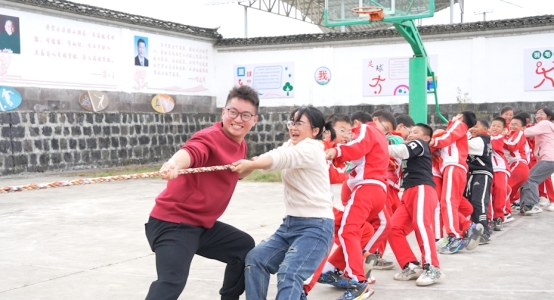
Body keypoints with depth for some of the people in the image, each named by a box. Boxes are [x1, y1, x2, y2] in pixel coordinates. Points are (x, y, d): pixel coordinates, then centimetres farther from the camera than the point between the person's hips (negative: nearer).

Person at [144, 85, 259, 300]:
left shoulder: (240, 145, 8)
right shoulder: (210, 138, -19)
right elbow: (191, 152, -44)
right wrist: (174, 164, -65)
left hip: (202, 224, 10)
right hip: (173, 223, -10)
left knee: (245, 247, 25)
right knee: (171, 283, -28)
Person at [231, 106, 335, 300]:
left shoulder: (311, 149, -14)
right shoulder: (291, 146, 14)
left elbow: (282, 158, -32)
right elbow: (276, 154, -5)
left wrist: (250, 164, -47)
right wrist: (244, 168, -23)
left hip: (315, 226, -9)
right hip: (290, 223, 9)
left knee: (288, 274, -22)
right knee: (256, 259, -1)